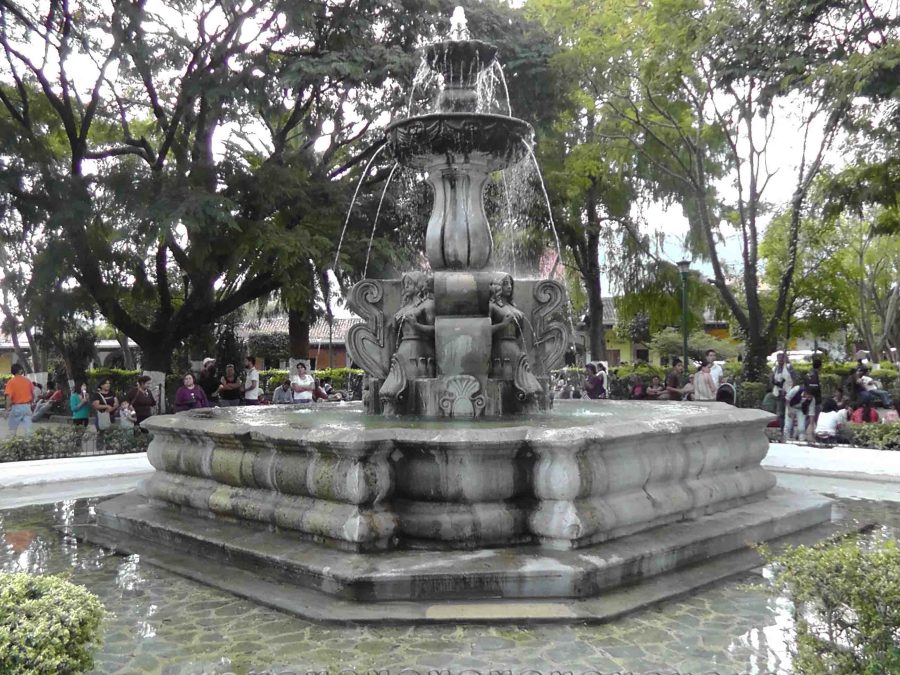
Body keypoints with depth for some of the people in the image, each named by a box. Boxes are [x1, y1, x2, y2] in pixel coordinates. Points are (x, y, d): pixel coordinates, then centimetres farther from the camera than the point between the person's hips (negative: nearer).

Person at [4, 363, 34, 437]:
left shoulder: (11, 382, -8)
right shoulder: (28, 380, 3)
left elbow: (9, 396, -16)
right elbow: (33, 394, 7)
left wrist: (8, 407, -8)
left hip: (16, 407, -3)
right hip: (27, 407, 3)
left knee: (12, 430, 9)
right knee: (27, 429, 5)